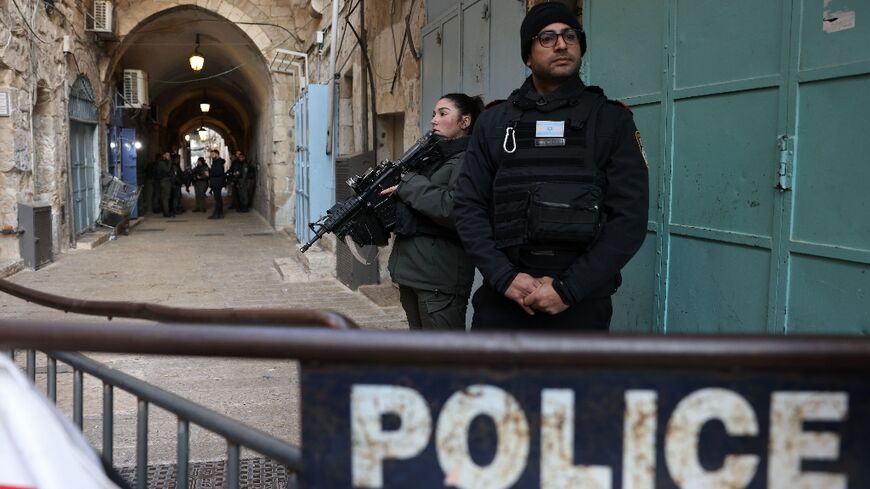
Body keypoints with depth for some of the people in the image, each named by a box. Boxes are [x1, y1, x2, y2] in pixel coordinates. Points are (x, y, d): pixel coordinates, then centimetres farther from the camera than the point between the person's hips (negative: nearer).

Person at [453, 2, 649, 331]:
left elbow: (629, 217, -4)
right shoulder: (494, 122, 9)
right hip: (502, 299, 1)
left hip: (581, 304, -1)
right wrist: (505, 277, -11)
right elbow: (469, 207, 4)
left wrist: (568, 289, -13)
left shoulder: (611, 119, 3)